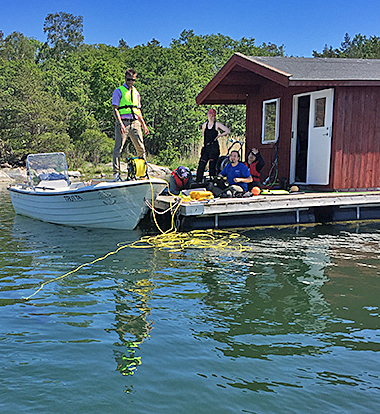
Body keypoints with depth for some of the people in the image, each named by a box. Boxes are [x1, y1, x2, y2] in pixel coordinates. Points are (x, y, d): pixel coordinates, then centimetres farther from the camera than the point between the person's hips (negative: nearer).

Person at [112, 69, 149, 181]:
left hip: (135, 123, 5)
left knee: (141, 148, 1)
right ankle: (116, 172, -1)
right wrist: (120, 123, -16)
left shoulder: (136, 92, 20)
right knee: (118, 148, -6)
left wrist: (143, 124, 16)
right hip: (123, 122, -5)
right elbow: (115, 109, -4)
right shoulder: (118, 91, 2)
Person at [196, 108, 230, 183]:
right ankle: (198, 182, 2)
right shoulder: (204, 125, 14)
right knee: (201, 166, -2)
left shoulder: (217, 124, 0)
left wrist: (218, 136, -4)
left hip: (214, 147, -4)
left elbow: (228, 131, -2)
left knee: (212, 166, -7)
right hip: (206, 147, 4)